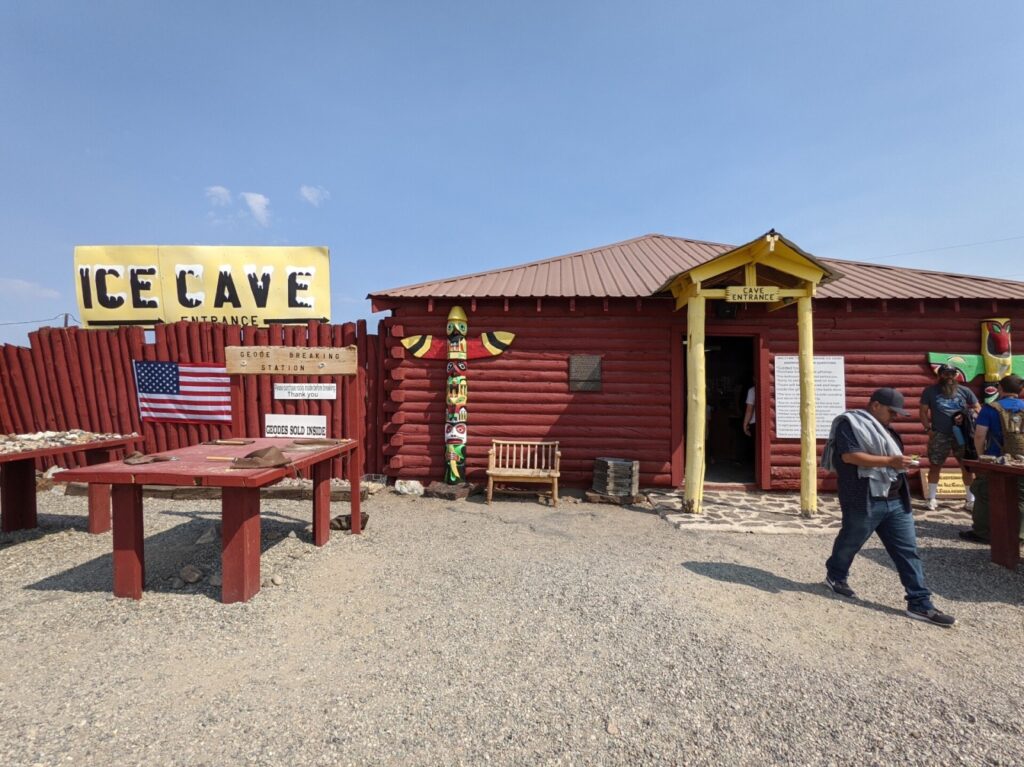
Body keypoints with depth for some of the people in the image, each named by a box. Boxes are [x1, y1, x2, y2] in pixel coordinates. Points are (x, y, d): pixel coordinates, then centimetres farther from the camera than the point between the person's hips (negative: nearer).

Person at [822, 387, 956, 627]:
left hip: (895, 501, 8)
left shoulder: (882, 428, 19)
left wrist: (900, 462, 9)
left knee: (908, 551, 4)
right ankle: (835, 575, 35)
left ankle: (920, 603, 9)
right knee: (850, 542, 11)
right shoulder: (850, 423, -11)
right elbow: (849, 455, -23)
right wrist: (889, 461, -23)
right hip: (864, 501, -8)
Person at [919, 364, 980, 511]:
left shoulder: (964, 391, 7)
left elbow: (977, 409, 11)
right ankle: (932, 499, 13)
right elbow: (923, 412, 3)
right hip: (939, 435, -2)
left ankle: (971, 500, 16)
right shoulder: (930, 391, 2)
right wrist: (929, 429, -8)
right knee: (935, 466, 4)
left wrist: (966, 415, -10)